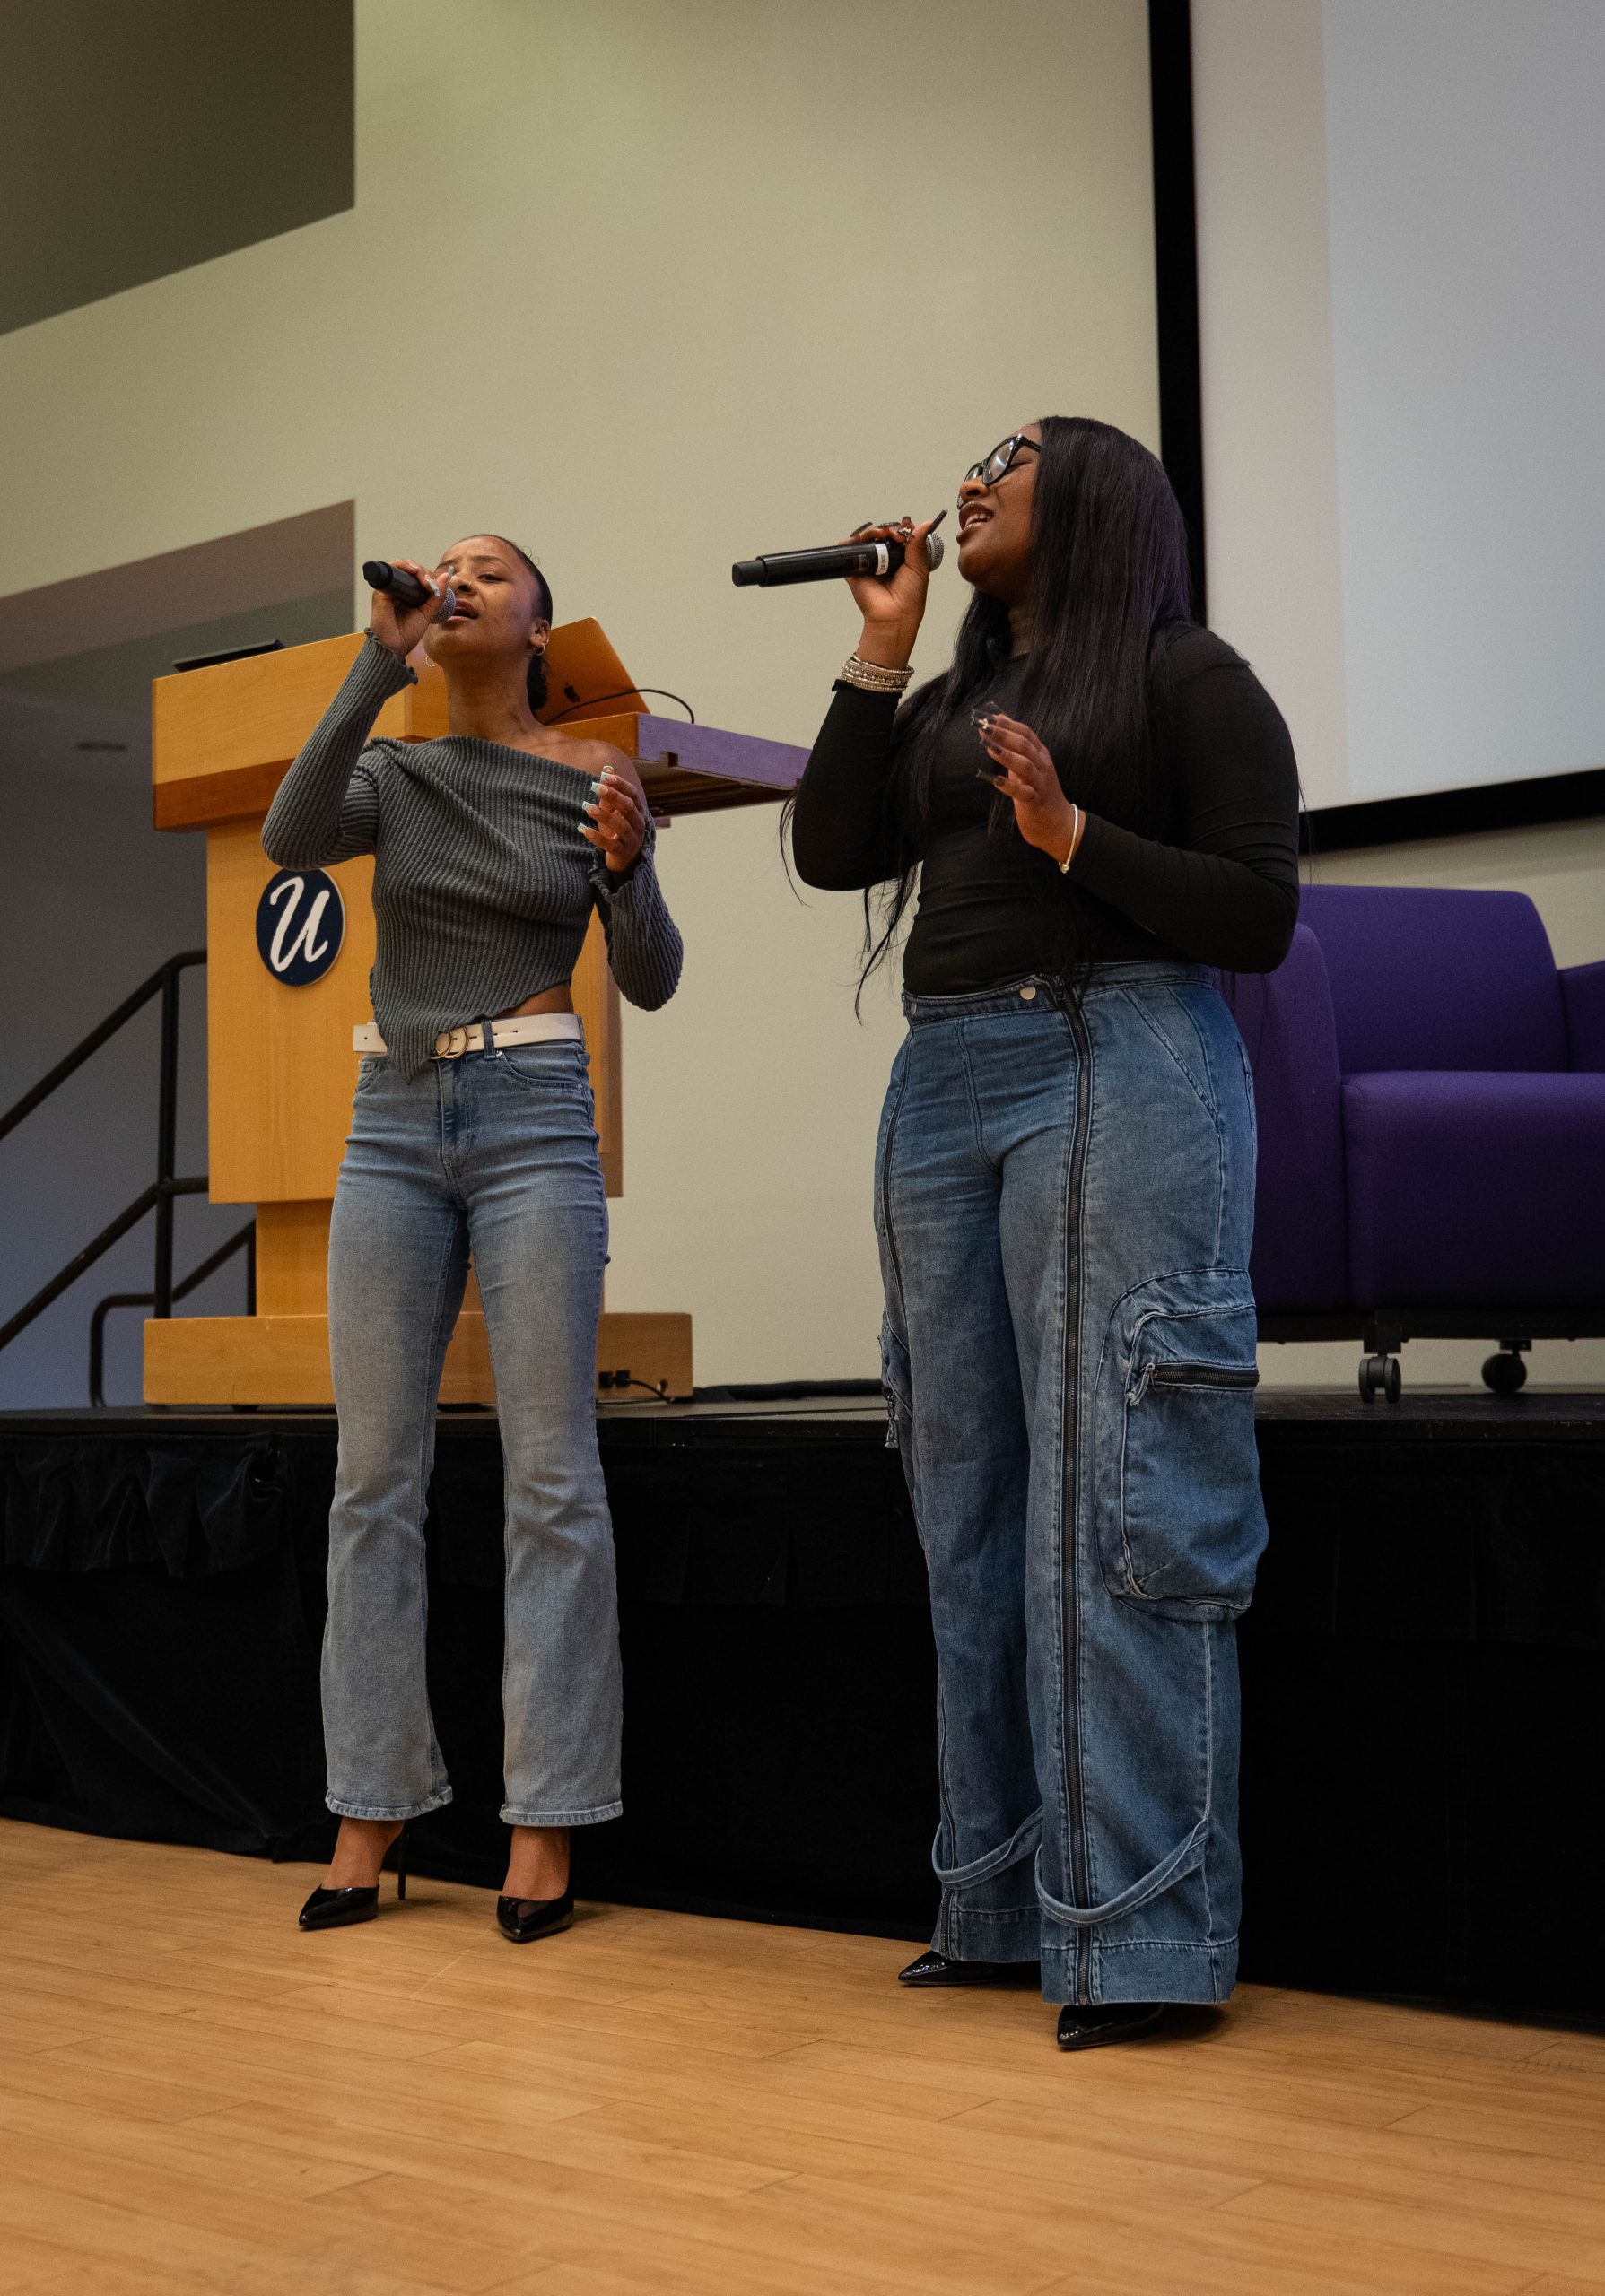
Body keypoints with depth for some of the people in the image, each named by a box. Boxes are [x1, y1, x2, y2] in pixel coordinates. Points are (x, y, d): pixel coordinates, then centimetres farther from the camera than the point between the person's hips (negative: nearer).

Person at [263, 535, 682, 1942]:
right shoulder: (391, 772, 11)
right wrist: (378, 666, -13)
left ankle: (545, 1824, 2)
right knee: (375, 1475, 3)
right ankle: (371, 1810, 11)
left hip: (533, 1121, -3)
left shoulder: (594, 777, 4)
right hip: (392, 1124, 3)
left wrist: (628, 868, -17)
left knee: (550, 1474, -5)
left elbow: (653, 982, 2)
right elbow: (291, 838, -10)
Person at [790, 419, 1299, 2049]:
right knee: (972, 1502, 5)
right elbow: (831, 851, 10)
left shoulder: (1186, 675, 5)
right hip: (942, 1083, 7)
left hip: (1117, 1071, -6)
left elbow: (1258, 916, -3)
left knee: (1114, 1501, -10)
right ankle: (1005, 1906, 13)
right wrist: (880, 651, 11)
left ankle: (1140, 1931, -5)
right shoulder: (947, 707, 23)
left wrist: (1072, 836, -14)